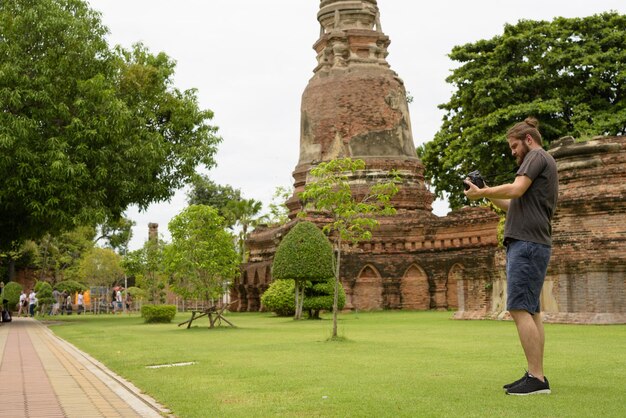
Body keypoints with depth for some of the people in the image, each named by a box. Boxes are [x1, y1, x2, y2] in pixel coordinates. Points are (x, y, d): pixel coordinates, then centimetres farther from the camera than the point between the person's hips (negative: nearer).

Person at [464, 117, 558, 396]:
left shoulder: (538, 157, -2)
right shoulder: (545, 165, 27)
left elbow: (516, 190, -17)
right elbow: (517, 206, 24)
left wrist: (481, 193, -6)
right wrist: (490, 197, 15)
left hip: (527, 244, -10)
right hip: (531, 245, 10)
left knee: (519, 308, -14)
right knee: (531, 311, 7)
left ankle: (536, 378, -17)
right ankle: (535, 376, 8)